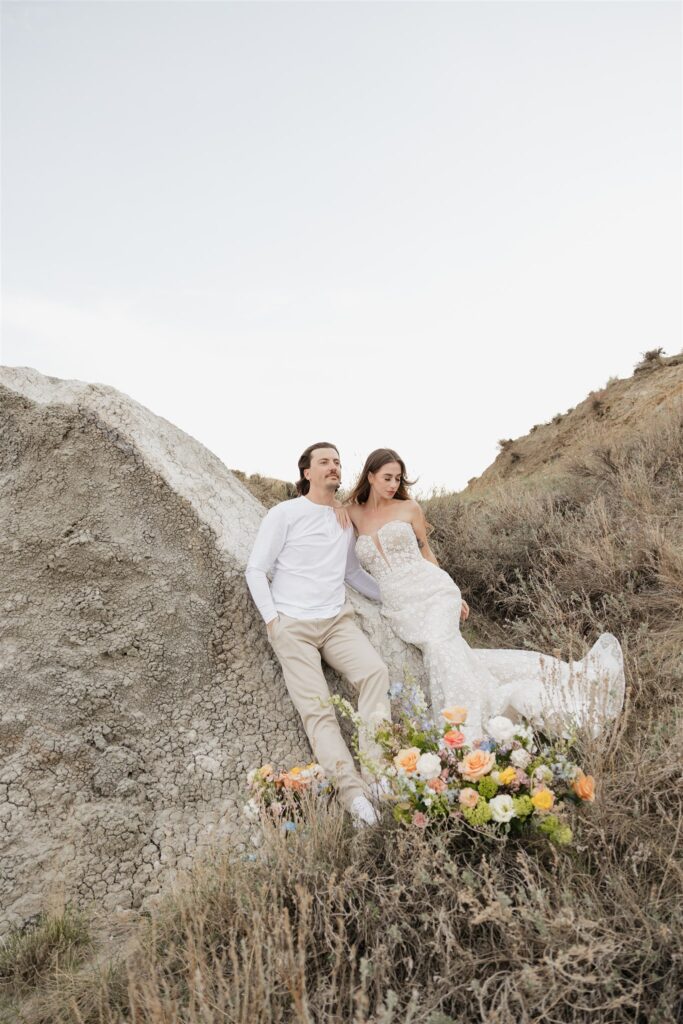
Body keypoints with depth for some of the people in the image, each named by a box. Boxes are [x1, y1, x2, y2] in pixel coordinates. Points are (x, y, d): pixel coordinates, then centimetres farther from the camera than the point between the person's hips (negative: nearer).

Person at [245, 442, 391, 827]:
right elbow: (256, 570, -1)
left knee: (376, 671, -23)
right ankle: (354, 795, -22)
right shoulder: (284, 513, -3)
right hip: (292, 626, -4)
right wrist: (272, 620, -10)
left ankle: (376, 774, -26)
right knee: (317, 709, -16)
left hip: (337, 620, 4)